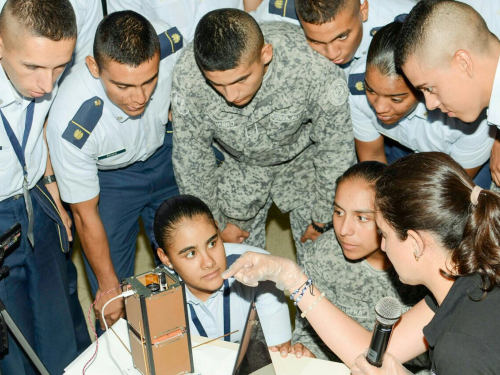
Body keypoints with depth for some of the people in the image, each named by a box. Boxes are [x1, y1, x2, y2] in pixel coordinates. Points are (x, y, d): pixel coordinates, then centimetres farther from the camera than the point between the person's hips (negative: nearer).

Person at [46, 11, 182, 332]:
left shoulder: (172, 44, -32)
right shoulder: (70, 126, -39)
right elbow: (86, 214, -22)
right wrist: (109, 285, -9)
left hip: (164, 152, 4)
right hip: (106, 174, -3)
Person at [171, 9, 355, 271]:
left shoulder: (314, 67, -38)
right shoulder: (187, 75, -32)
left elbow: (336, 148, -21)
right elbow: (190, 153, -14)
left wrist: (323, 219, -10)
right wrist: (214, 222, -4)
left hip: (303, 158, -1)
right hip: (238, 162, 2)